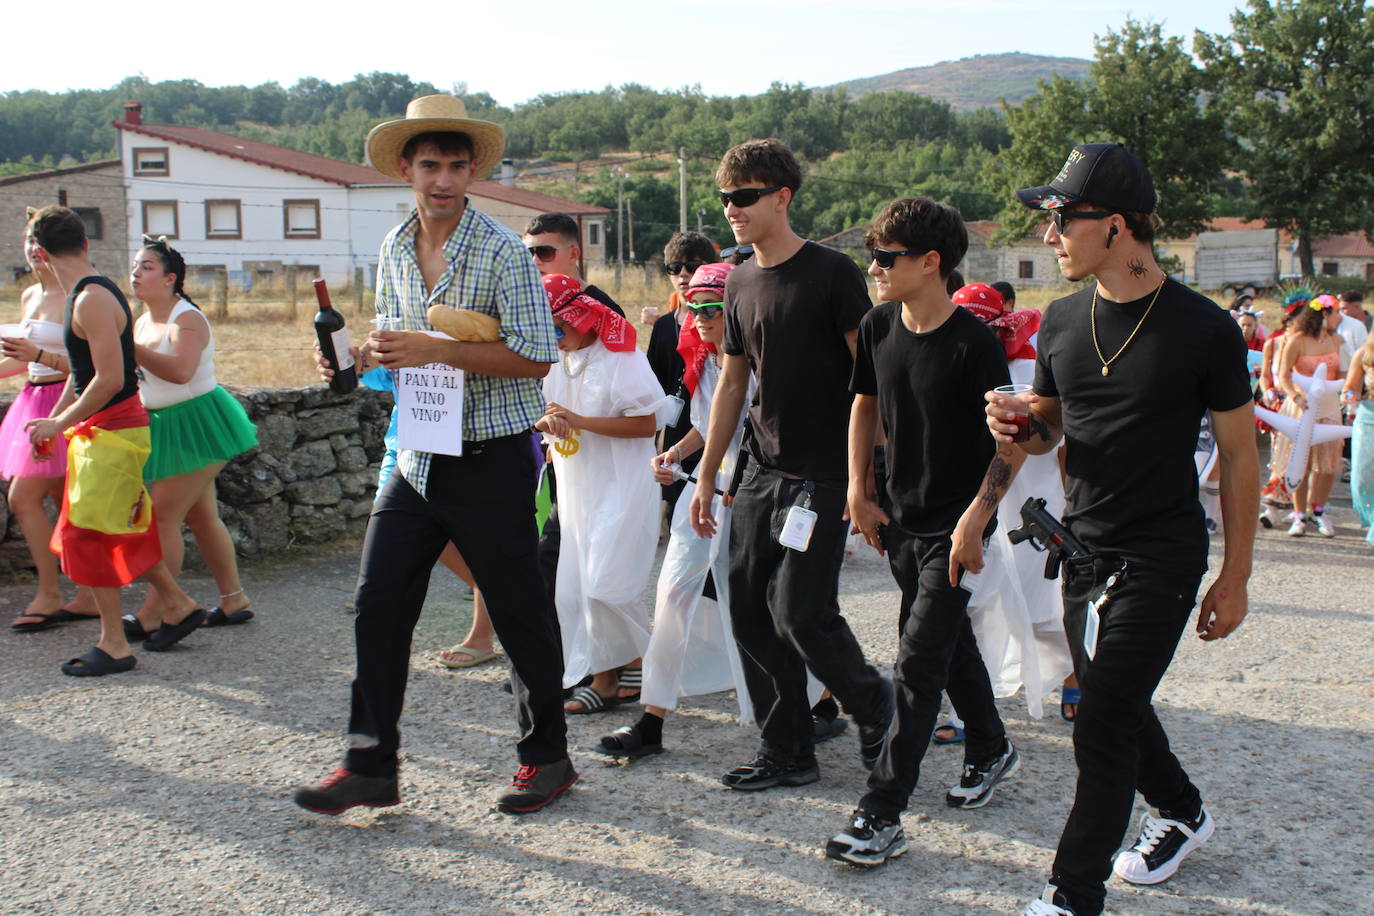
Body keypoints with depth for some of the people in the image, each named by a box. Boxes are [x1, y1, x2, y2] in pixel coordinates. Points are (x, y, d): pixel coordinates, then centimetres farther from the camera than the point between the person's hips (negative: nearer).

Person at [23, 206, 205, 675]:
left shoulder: (92, 300, -20)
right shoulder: (87, 294, 11)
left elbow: (110, 379, -25)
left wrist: (60, 423, -15)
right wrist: (53, 417, 16)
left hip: (114, 431, -10)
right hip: (102, 430, 10)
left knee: (85, 531, -4)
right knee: (119, 529, 16)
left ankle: (114, 645, 3)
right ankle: (178, 605, 27)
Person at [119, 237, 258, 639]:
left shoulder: (187, 319, -15)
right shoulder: (142, 322, 12)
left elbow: (180, 371, -32)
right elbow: (141, 374, 23)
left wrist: (130, 348, -29)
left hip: (196, 423, -9)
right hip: (163, 426, 9)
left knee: (163, 516, -10)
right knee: (200, 516, 12)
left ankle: (154, 613, -5)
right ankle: (234, 599, 21)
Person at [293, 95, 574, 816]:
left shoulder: (501, 250, -11)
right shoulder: (394, 249, 10)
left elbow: (536, 356, -16)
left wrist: (436, 349, -22)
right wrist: (377, 349, -1)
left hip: (491, 459, -6)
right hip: (416, 458, 7)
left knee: (519, 611, 4)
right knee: (377, 605, 5)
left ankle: (547, 756, 21)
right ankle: (370, 763, 17)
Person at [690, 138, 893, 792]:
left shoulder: (831, 273, -9)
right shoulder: (740, 284, 11)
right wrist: (706, 474, 15)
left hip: (825, 474, -7)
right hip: (762, 470, 7)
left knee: (799, 611, -11)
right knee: (751, 612, 5)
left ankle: (873, 702, 18)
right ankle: (787, 753, 17)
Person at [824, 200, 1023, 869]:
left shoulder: (972, 342, -19)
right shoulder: (878, 329, -1)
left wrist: (975, 519, -22)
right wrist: (858, 490, 8)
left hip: (953, 529, -6)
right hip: (900, 519, 7)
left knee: (918, 661, -7)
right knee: (951, 640, 21)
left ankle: (882, 816, -3)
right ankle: (991, 751, 42)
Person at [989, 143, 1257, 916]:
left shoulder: (1204, 329, -12)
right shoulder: (1063, 322, 2)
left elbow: (1240, 457, -4)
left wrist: (1235, 577, -3)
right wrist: (1018, 426, -9)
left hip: (1162, 556, -6)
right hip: (1084, 547, 6)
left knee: (1104, 727, -8)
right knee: (1114, 705, 19)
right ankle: (1184, 811, 45)